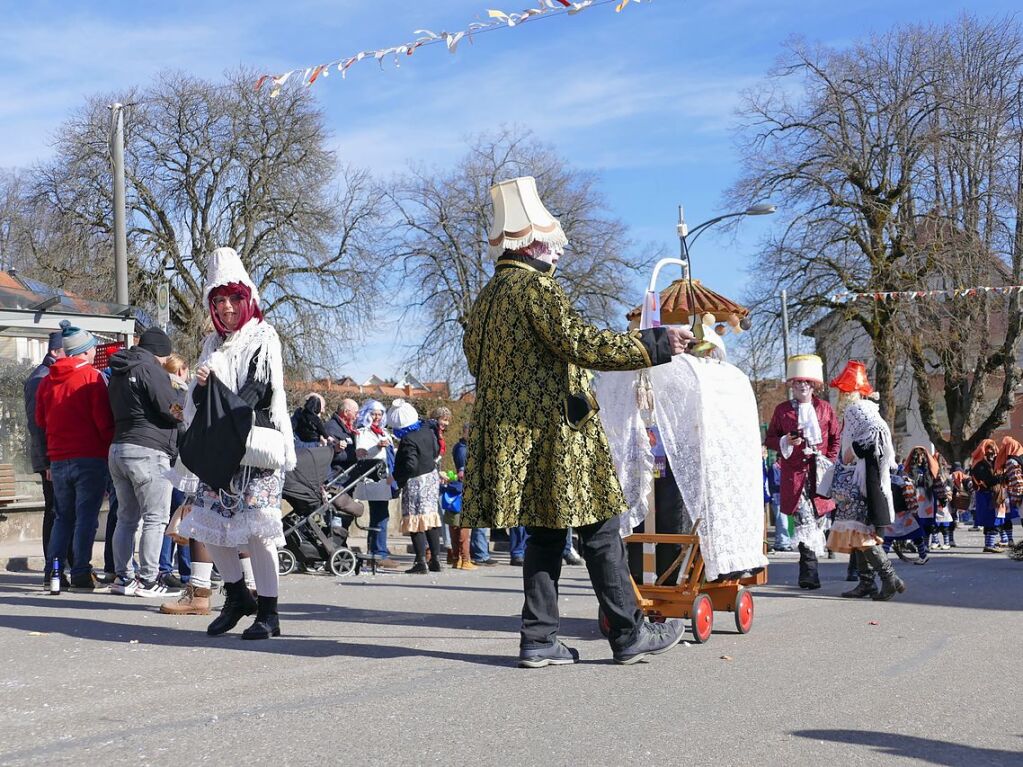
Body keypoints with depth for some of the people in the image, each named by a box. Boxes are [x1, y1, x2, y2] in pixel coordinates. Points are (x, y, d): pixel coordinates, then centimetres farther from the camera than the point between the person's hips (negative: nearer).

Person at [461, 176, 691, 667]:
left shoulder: (487, 296, 16)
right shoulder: (536, 286, -12)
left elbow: (474, 356, 22)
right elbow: (581, 343, -20)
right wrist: (657, 344, -15)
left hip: (511, 436, 9)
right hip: (556, 432, -9)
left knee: (546, 535, 11)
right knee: (600, 531, -2)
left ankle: (539, 640, 8)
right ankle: (629, 635, 4)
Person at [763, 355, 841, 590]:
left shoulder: (825, 408, 11)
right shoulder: (782, 410, 10)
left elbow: (836, 438, 17)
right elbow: (769, 440, 12)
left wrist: (830, 461, 4)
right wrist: (786, 441, -8)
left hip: (819, 473, 2)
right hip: (794, 472, -1)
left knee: (818, 518, 0)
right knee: (804, 518, -13)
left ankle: (808, 570, 13)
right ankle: (810, 571, -15)